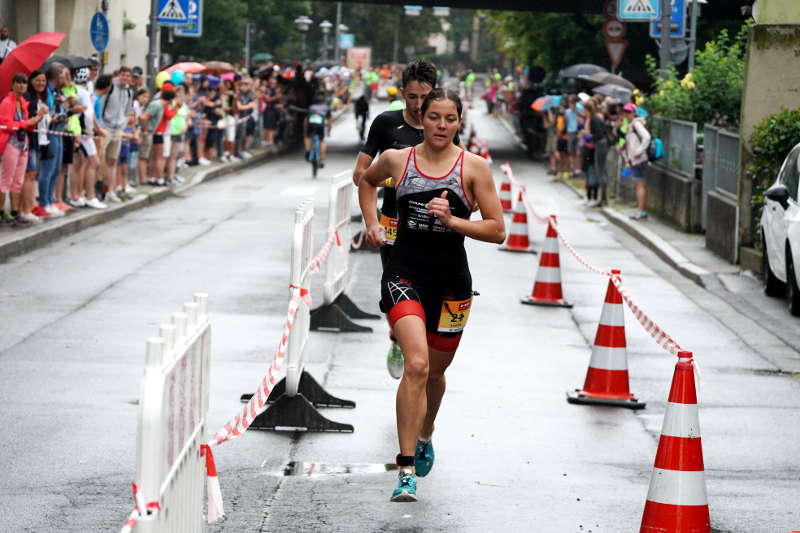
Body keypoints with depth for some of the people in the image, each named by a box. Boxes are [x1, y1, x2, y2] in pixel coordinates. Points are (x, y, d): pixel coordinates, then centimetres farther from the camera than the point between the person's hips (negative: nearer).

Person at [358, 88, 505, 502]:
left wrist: (452, 220, -17)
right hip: (405, 273, -1)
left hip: (451, 279, 1)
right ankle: (407, 469, -21)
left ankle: (425, 436, 51)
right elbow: (366, 180, 25)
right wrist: (372, 223, 16)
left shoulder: (474, 167, -3)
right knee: (416, 364, -22)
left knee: (435, 371, 18)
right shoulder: (396, 160, 1)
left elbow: (497, 230, -4)